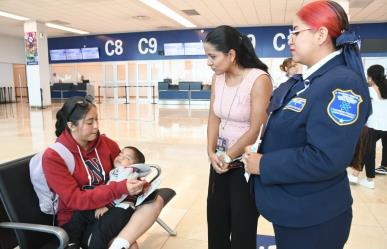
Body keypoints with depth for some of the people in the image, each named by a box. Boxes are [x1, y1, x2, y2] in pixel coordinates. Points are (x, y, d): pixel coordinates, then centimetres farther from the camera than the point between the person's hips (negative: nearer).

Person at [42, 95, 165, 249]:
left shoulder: (105, 143, 0)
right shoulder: (53, 157, -14)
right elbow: (75, 200, -20)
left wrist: (136, 180, -13)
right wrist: (120, 189, -32)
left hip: (110, 208, 6)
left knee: (155, 200, -23)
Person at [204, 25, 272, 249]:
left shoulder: (259, 80, -19)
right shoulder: (217, 79, 2)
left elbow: (256, 130, -19)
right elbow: (214, 118, 3)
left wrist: (227, 157, -11)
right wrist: (212, 153, -10)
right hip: (220, 160, 6)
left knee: (242, 228, 10)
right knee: (216, 224, 18)